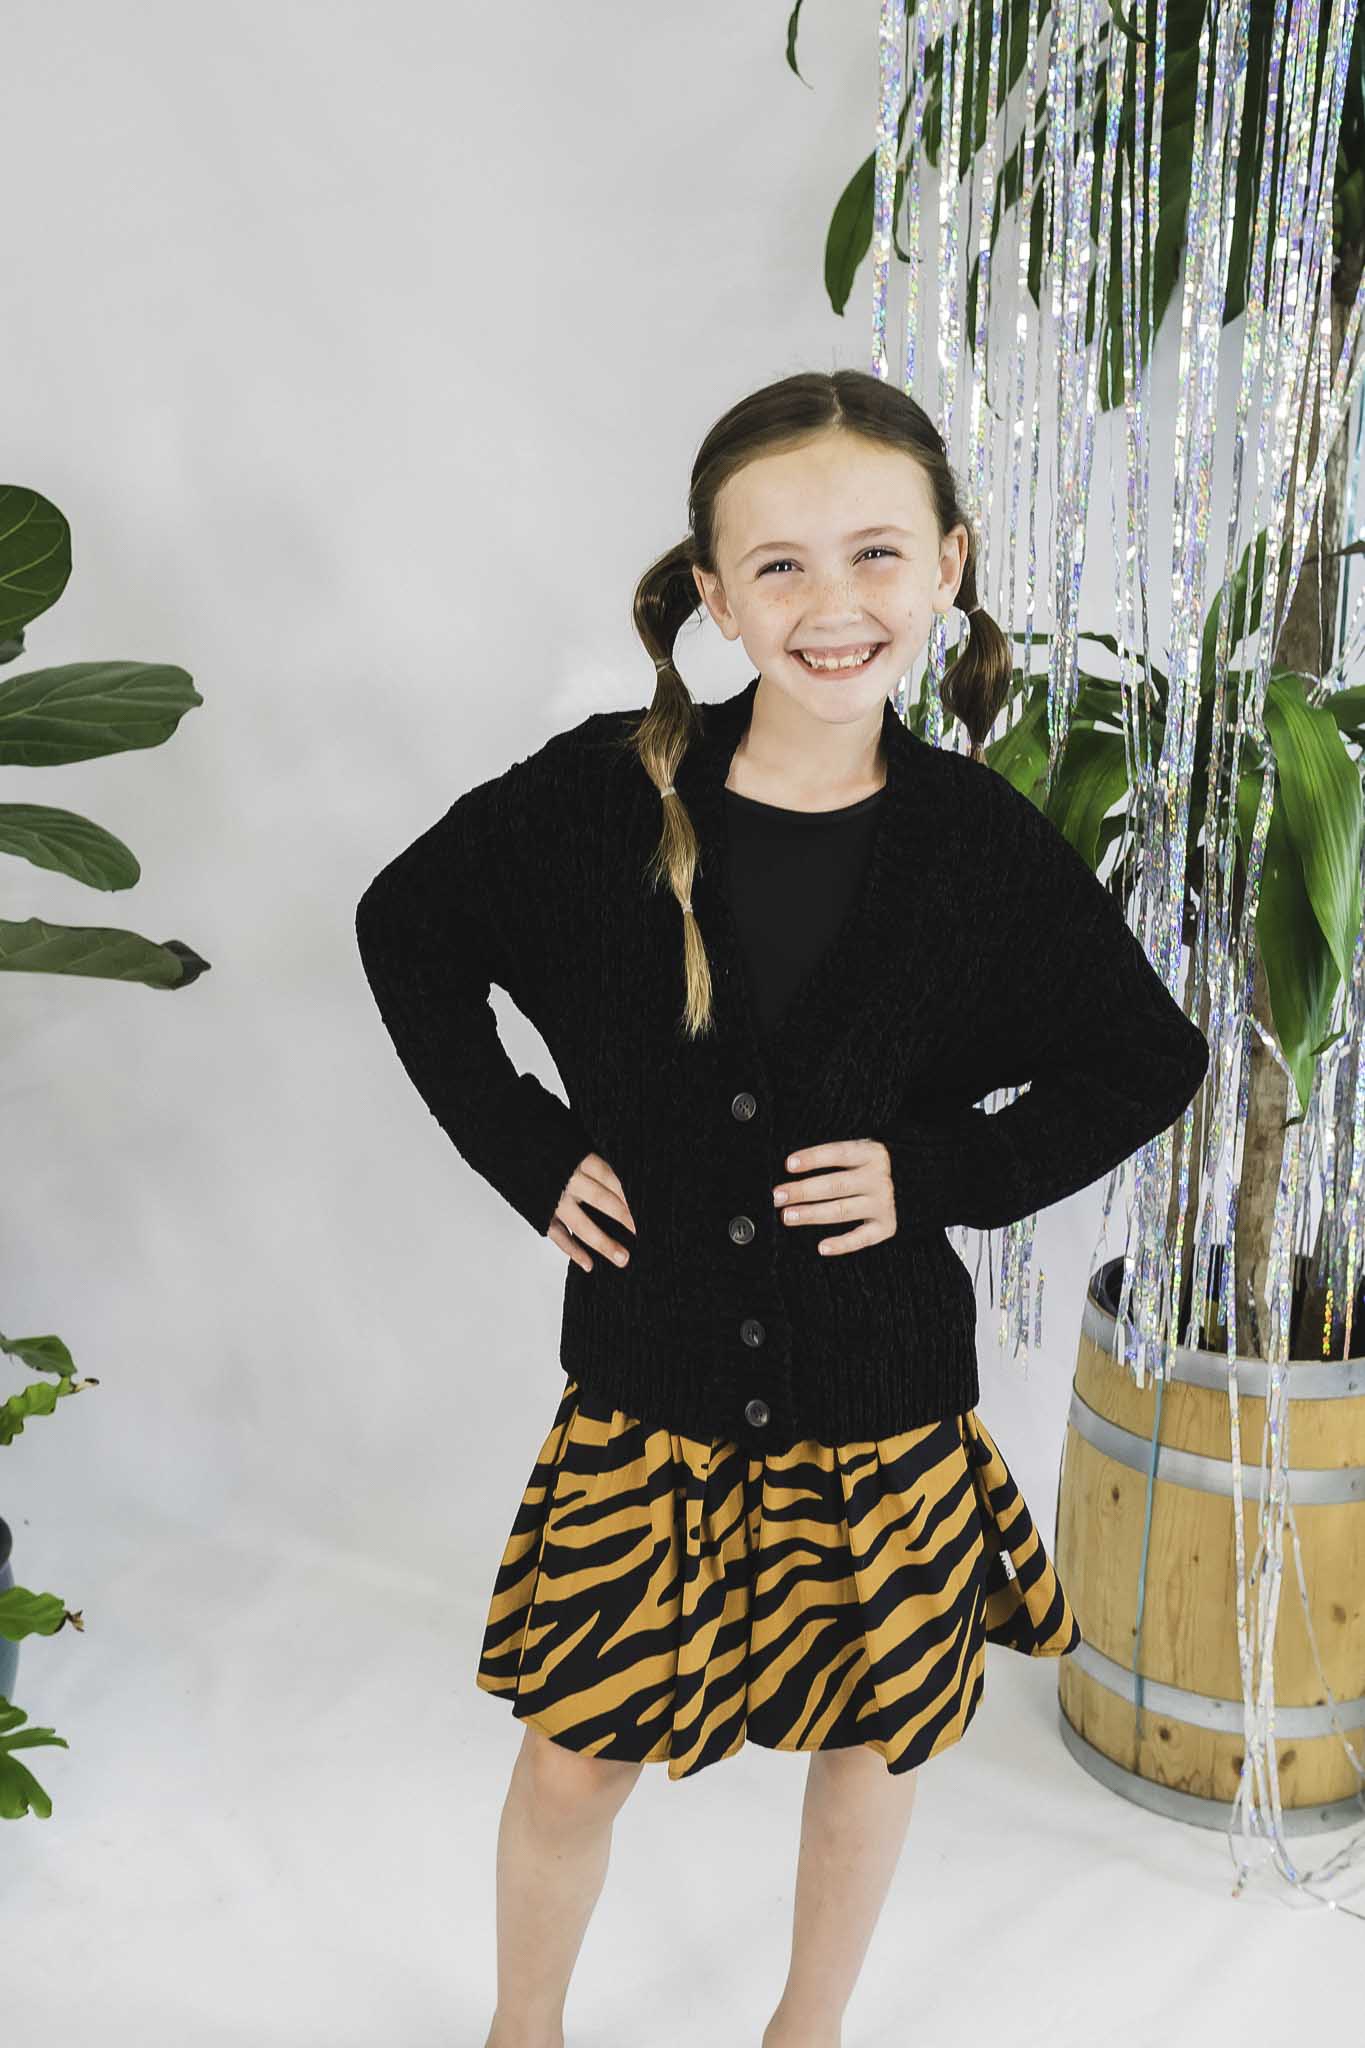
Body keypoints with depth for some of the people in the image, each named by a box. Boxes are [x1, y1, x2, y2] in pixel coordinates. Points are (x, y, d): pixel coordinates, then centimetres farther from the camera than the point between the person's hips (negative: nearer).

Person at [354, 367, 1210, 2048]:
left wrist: (942, 1171, -11)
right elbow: (403, 927, 4)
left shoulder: (978, 841, -10)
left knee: (871, 1733, 18)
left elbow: (1150, 1063, 2)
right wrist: (524, 1149, -4)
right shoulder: (603, 794, -12)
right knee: (573, 1759, 11)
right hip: (647, 1386, 0)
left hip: (882, 1404, 1)